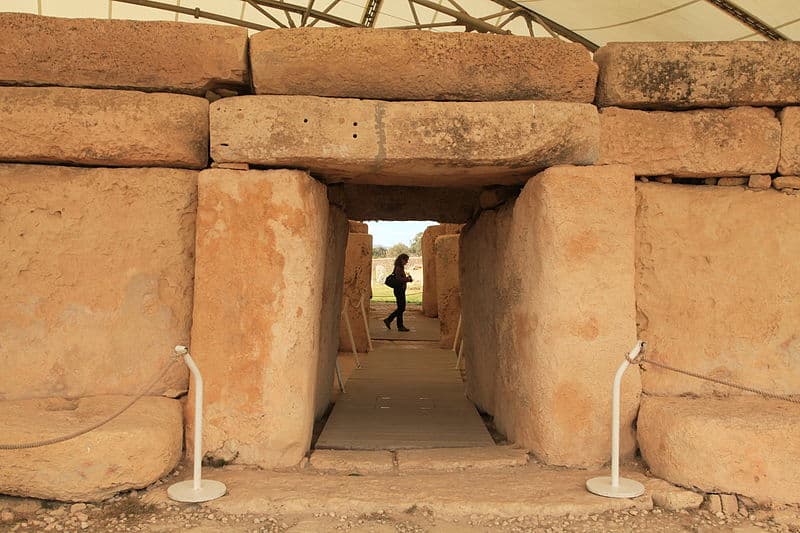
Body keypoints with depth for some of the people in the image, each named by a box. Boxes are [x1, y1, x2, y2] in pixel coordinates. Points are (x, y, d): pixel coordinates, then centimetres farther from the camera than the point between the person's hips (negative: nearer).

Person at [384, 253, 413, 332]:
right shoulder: (398, 268, -15)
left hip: (401, 290, 10)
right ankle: (400, 326, 5)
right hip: (399, 290, -10)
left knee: (401, 308, 13)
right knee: (401, 308, -3)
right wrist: (408, 279, -15)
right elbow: (398, 279, -25)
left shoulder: (401, 268, 15)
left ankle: (388, 320, 18)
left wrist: (407, 278, 2)